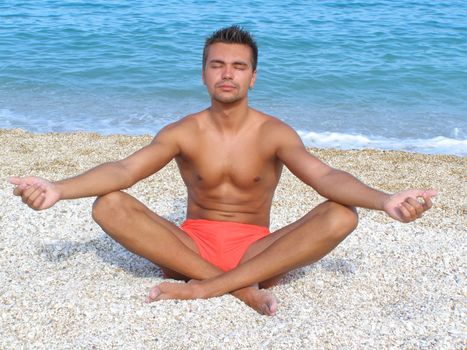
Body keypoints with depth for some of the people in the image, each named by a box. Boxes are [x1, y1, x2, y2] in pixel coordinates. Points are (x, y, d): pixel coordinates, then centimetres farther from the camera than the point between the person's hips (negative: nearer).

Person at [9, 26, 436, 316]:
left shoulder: (274, 133, -7)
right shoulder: (183, 132, -4)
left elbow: (325, 176, -23)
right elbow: (123, 170, -18)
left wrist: (385, 200, -43)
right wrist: (58, 189, -36)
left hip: (254, 250, 0)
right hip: (191, 246, 1)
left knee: (342, 216, -26)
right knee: (108, 206, -23)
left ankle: (202, 288, -31)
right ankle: (242, 288, -28)